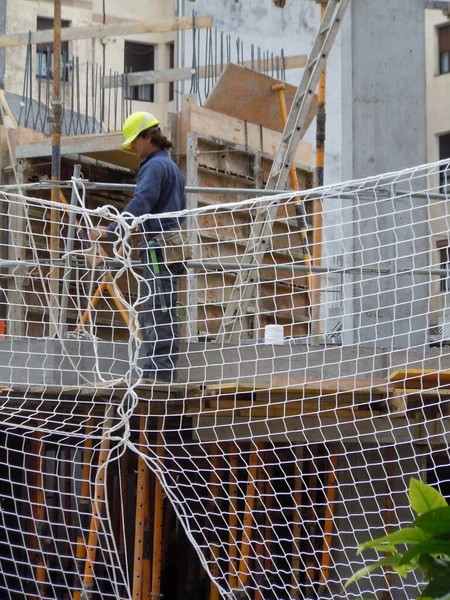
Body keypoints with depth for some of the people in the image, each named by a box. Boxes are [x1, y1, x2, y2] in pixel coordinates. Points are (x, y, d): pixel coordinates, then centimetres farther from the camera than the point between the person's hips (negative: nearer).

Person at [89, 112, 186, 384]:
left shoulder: (155, 165, -9)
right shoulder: (172, 166, 23)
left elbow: (140, 204, -21)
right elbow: (180, 207, 26)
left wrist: (110, 231, -27)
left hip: (158, 245, -10)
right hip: (171, 241, 10)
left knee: (159, 310, -11)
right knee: (150, 311, 11)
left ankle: (163, 370, -13)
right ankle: (157, 368, 11)